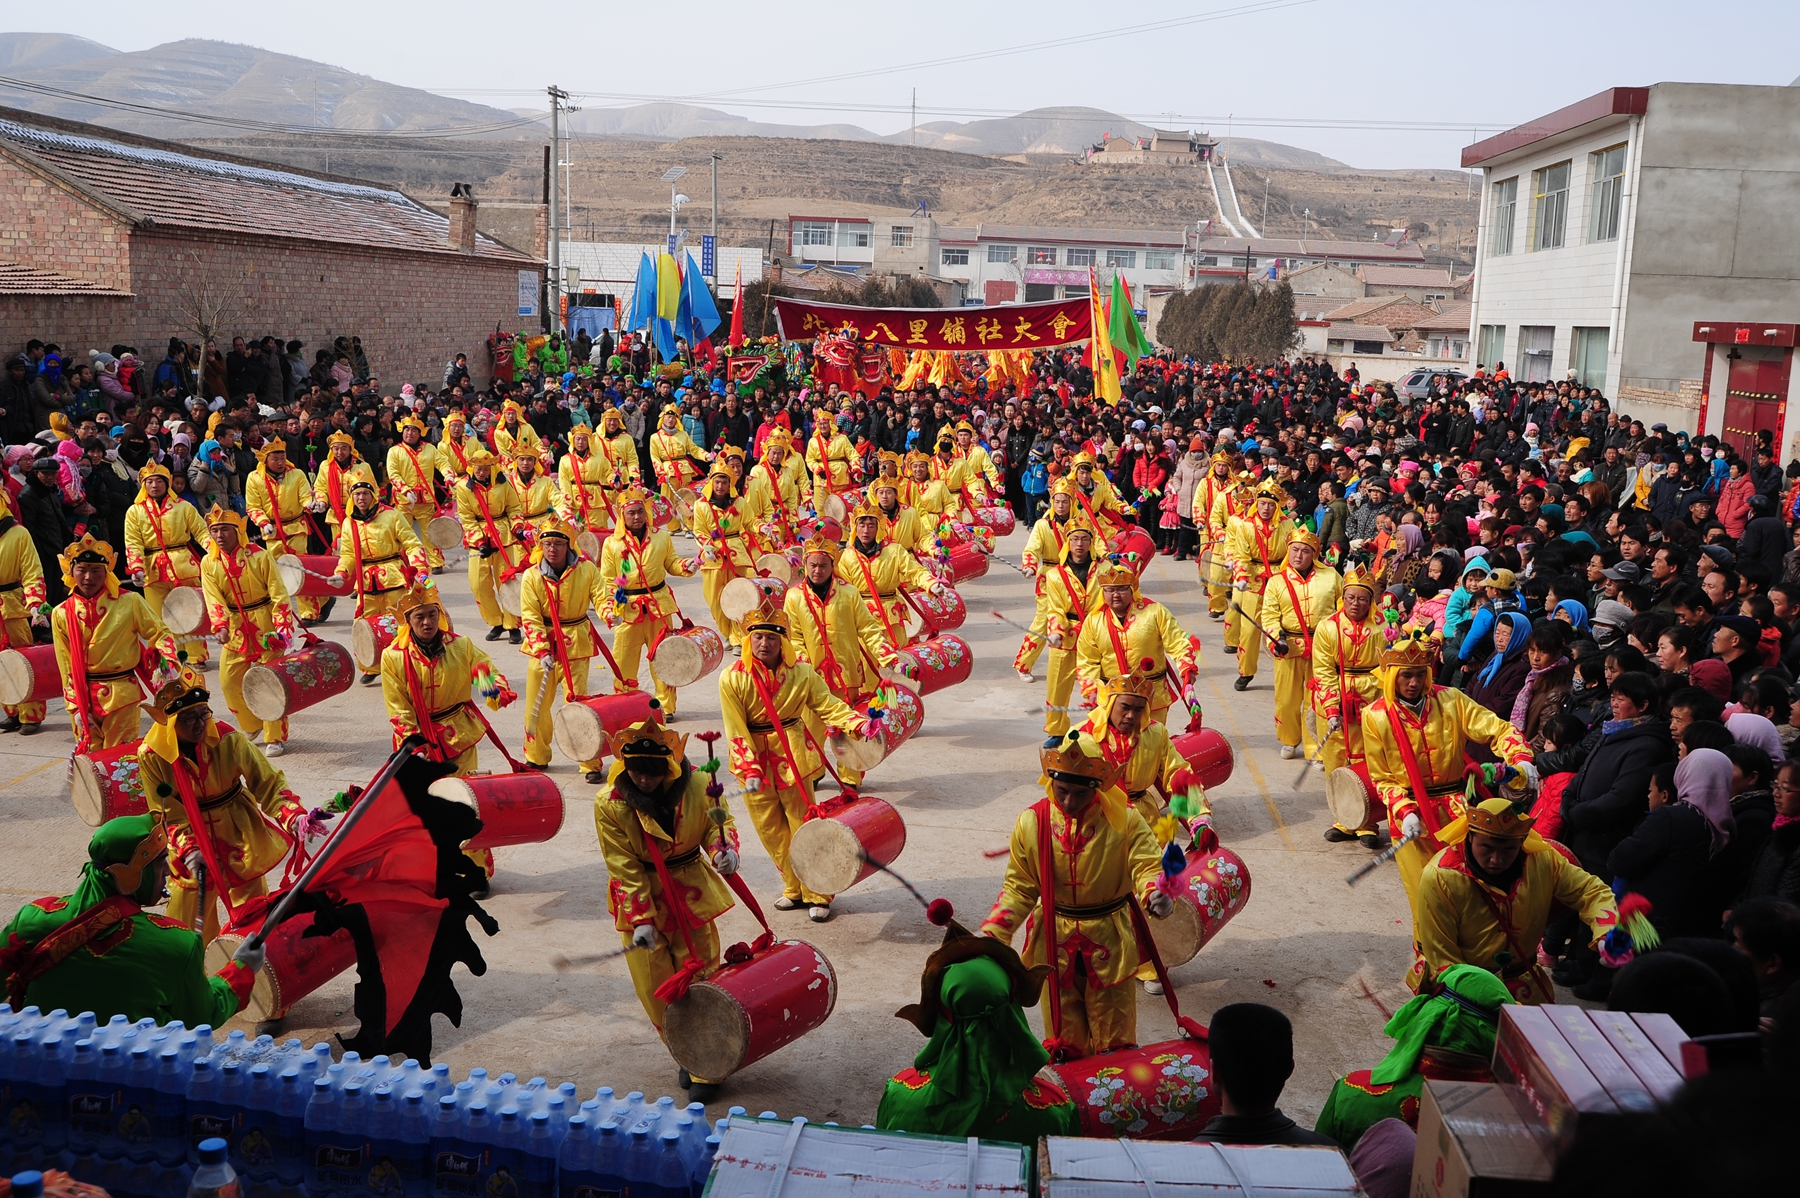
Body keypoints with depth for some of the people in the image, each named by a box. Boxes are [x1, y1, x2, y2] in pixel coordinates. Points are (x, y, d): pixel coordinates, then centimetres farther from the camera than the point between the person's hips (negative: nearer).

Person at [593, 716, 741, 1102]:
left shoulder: (698, 785, -15)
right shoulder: (610, 802, -16)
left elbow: (719, 823, 1)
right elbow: (624, 867, -14)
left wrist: (723, 849, -22)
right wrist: (640, 921, -18)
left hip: (691, 891, 0)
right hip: (641, 897, 0)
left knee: (700, 978, 4)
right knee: (655, 987, 4)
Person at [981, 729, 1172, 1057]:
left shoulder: (1124, 819, -11)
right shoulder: (1032, 822, -8)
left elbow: (1146, 866, -12)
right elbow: (1019, 886, -2)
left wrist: (1155, 894, -36)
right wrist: (992, 934, -12)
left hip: (1109, 940, -1)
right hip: (1054, 941, 1)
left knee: (1113, 1025, 12)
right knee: (1063, 1023, 12)